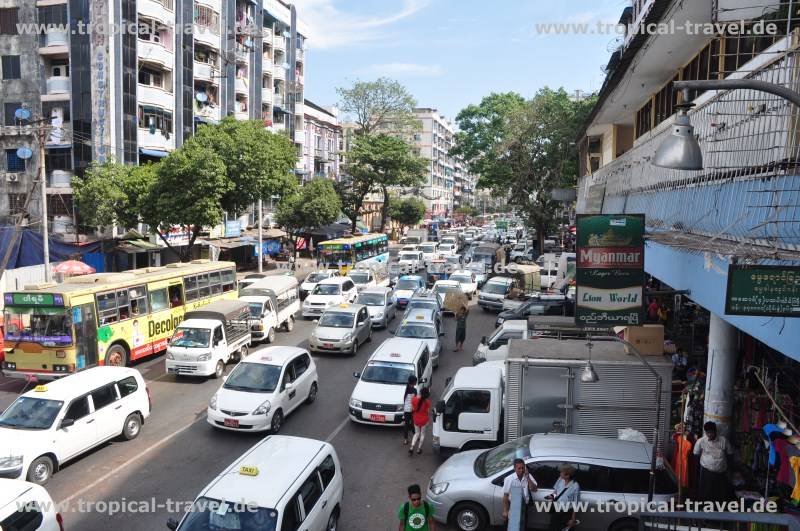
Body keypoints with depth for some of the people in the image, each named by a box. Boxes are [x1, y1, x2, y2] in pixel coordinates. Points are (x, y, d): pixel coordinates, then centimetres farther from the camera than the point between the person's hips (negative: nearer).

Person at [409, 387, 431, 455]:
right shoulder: (427, 401, -19)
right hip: (424, 419, -2)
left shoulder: (414, 399, -14)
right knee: (422, 433, 20)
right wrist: (428, 420, 7)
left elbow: (412, 409, -2)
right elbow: (428, 412, -9)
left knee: (417, 433, 21)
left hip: (416, 419, 2)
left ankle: (412, 447, 6)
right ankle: (419, 449, 23)